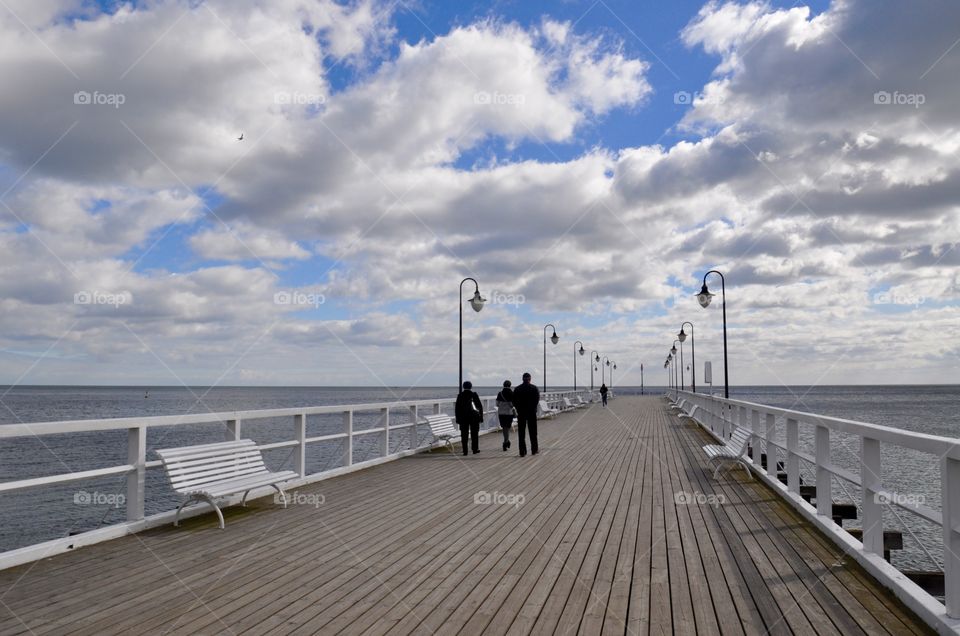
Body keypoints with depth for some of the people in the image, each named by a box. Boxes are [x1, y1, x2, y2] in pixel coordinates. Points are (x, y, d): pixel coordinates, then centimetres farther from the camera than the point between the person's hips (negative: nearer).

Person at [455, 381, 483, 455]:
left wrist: (458, 418, 6)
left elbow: (457, 408, 1)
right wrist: (481, 417, 5)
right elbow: (480, 406, -2)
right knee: (474, 434, 11)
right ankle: (475, 449, 13)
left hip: (463, 418, 1)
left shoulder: (460, 396, -1)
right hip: (474, 417, -1)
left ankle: (465, 451, 1)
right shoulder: (474, 395, -4)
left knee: (464, 435, 4)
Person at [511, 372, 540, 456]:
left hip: (521, 412, 1)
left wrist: (518, 409, 8)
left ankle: (522, 452, 1)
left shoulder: (517, 389, 2)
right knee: (532, 432, 10)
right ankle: (534, 450, 16)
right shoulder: (534, 388, -2)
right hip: (531, 412, -1)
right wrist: (532, 408, 4)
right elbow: (537, 400, -7)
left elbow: (514, 401, 0)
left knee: (521, 433, 3)